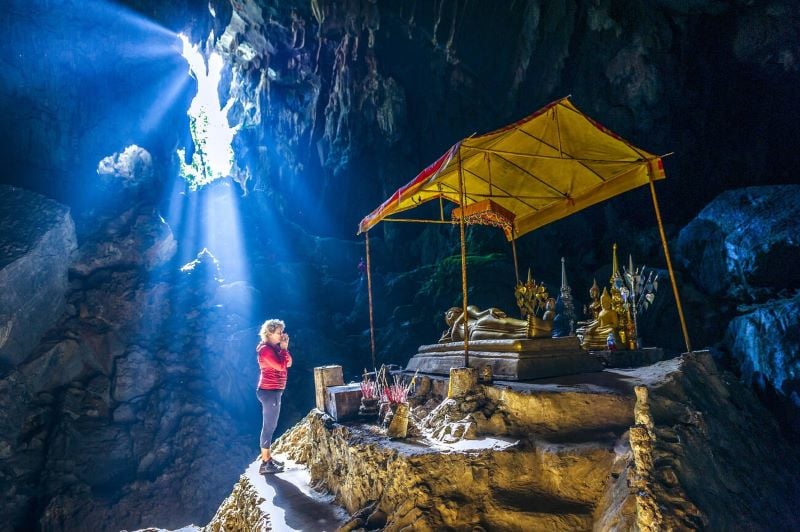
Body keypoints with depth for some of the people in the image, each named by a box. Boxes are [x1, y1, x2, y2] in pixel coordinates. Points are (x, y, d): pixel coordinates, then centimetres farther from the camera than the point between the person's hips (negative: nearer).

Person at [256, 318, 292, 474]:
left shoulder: (273, 347, 13)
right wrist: (284, 348, -13)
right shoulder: (266, 349, -17)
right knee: (269, 427, -5)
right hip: (270, 391, -10)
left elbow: (288, 363, 11)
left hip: (272, 391, 10)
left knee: (269, 426, 16)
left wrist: (284, 347, 0)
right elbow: (281, 366, -23)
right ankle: (265, 464, 2)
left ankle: (268, 458, 25)